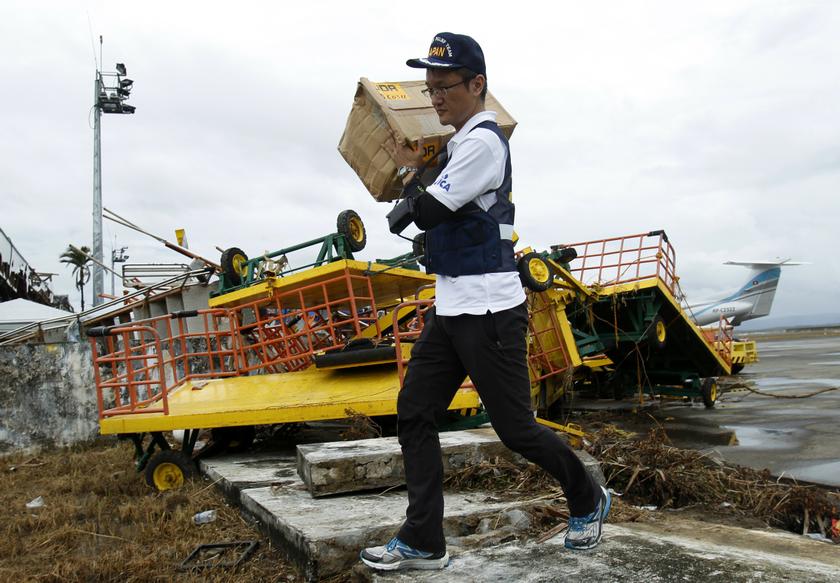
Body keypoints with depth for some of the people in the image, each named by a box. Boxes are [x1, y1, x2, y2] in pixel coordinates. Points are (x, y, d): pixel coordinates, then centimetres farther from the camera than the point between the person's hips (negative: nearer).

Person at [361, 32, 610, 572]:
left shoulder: (483, 140, -14)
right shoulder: (462, 141, 17)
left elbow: (427, 213, -17)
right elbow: (427, 213, 21)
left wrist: (411, 171, 2)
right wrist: (415, 171, 8)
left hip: (488, 310, -10)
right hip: (450, 307, 10)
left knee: (516, 428, 1)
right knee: (414, 413, 6)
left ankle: (588, 500, 28)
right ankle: (424, 543, 13)